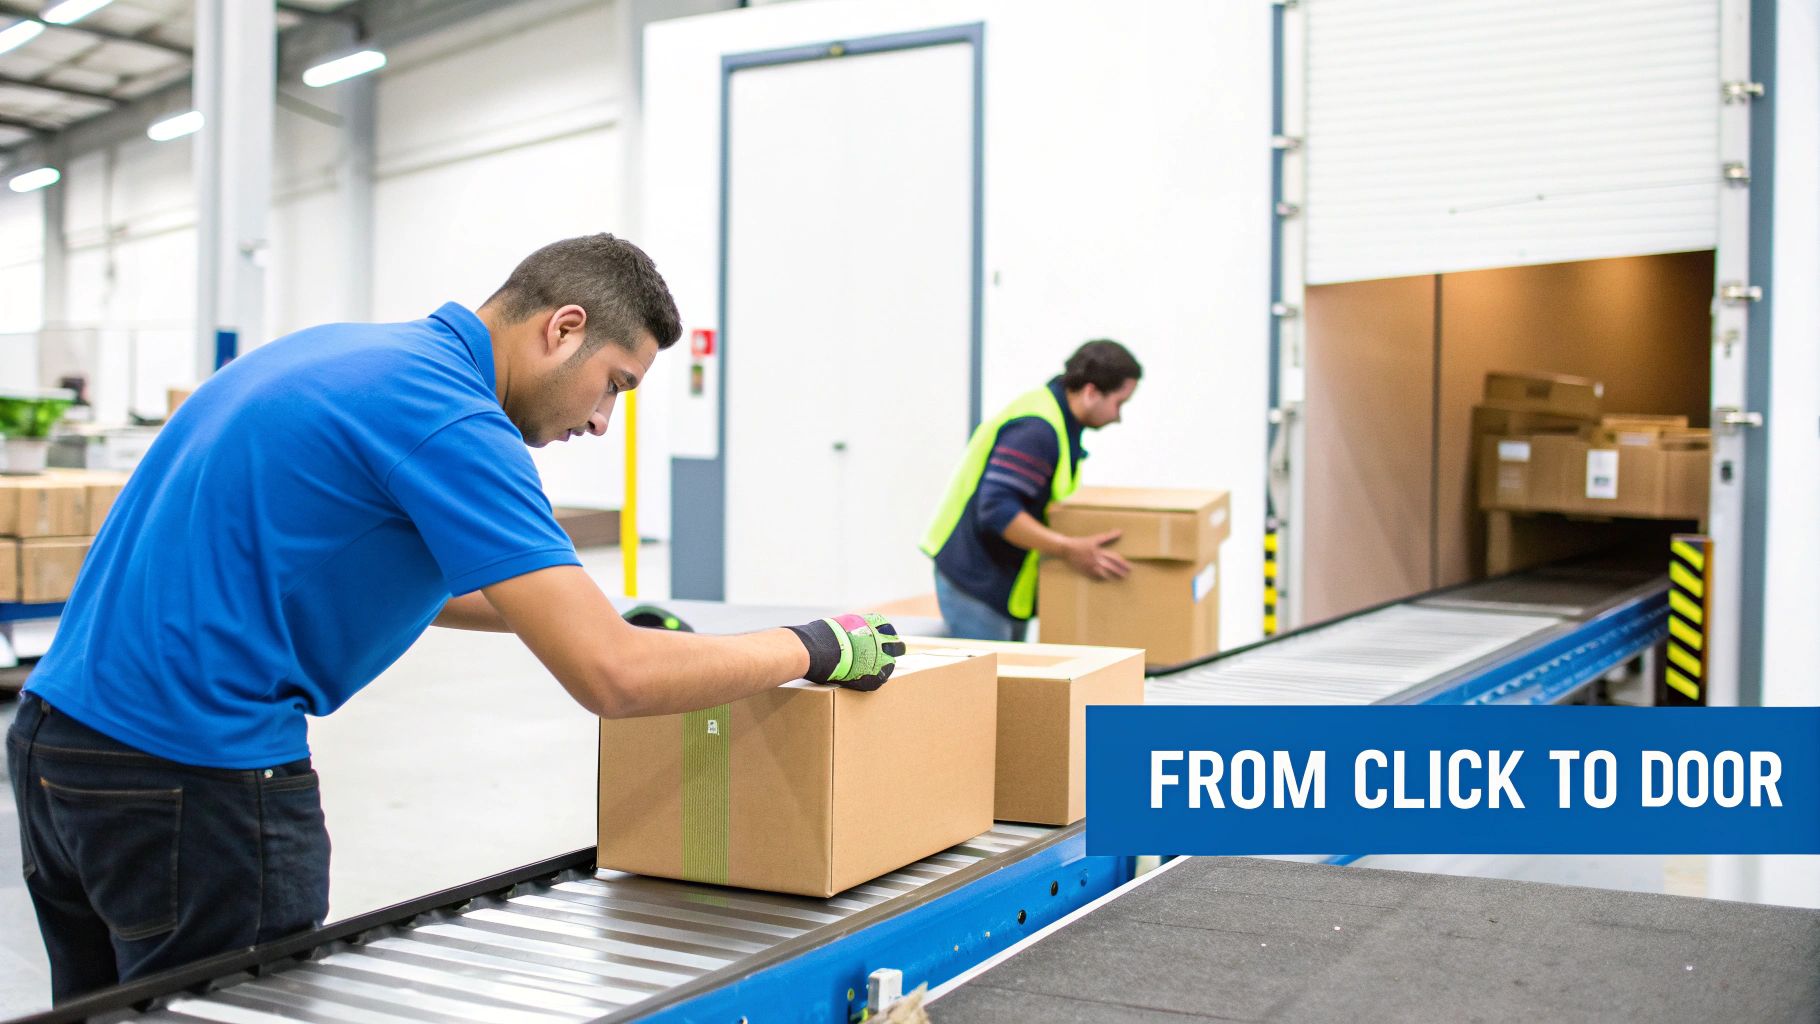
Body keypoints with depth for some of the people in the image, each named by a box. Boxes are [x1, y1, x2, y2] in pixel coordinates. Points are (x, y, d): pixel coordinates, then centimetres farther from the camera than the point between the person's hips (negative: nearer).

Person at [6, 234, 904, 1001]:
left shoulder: (350, 354, 13)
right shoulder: (449, 413, -17)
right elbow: (611, 677, -24)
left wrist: (575, 614, 22)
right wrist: (814, 648, -9)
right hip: (192, 770, -10)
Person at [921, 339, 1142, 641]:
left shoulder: (1055, 416, 10)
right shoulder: (1037, 429, -22)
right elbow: (997, 510, -30)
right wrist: (1069, 549, -29)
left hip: (1004, 586, 10)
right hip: (976, 583, -10)